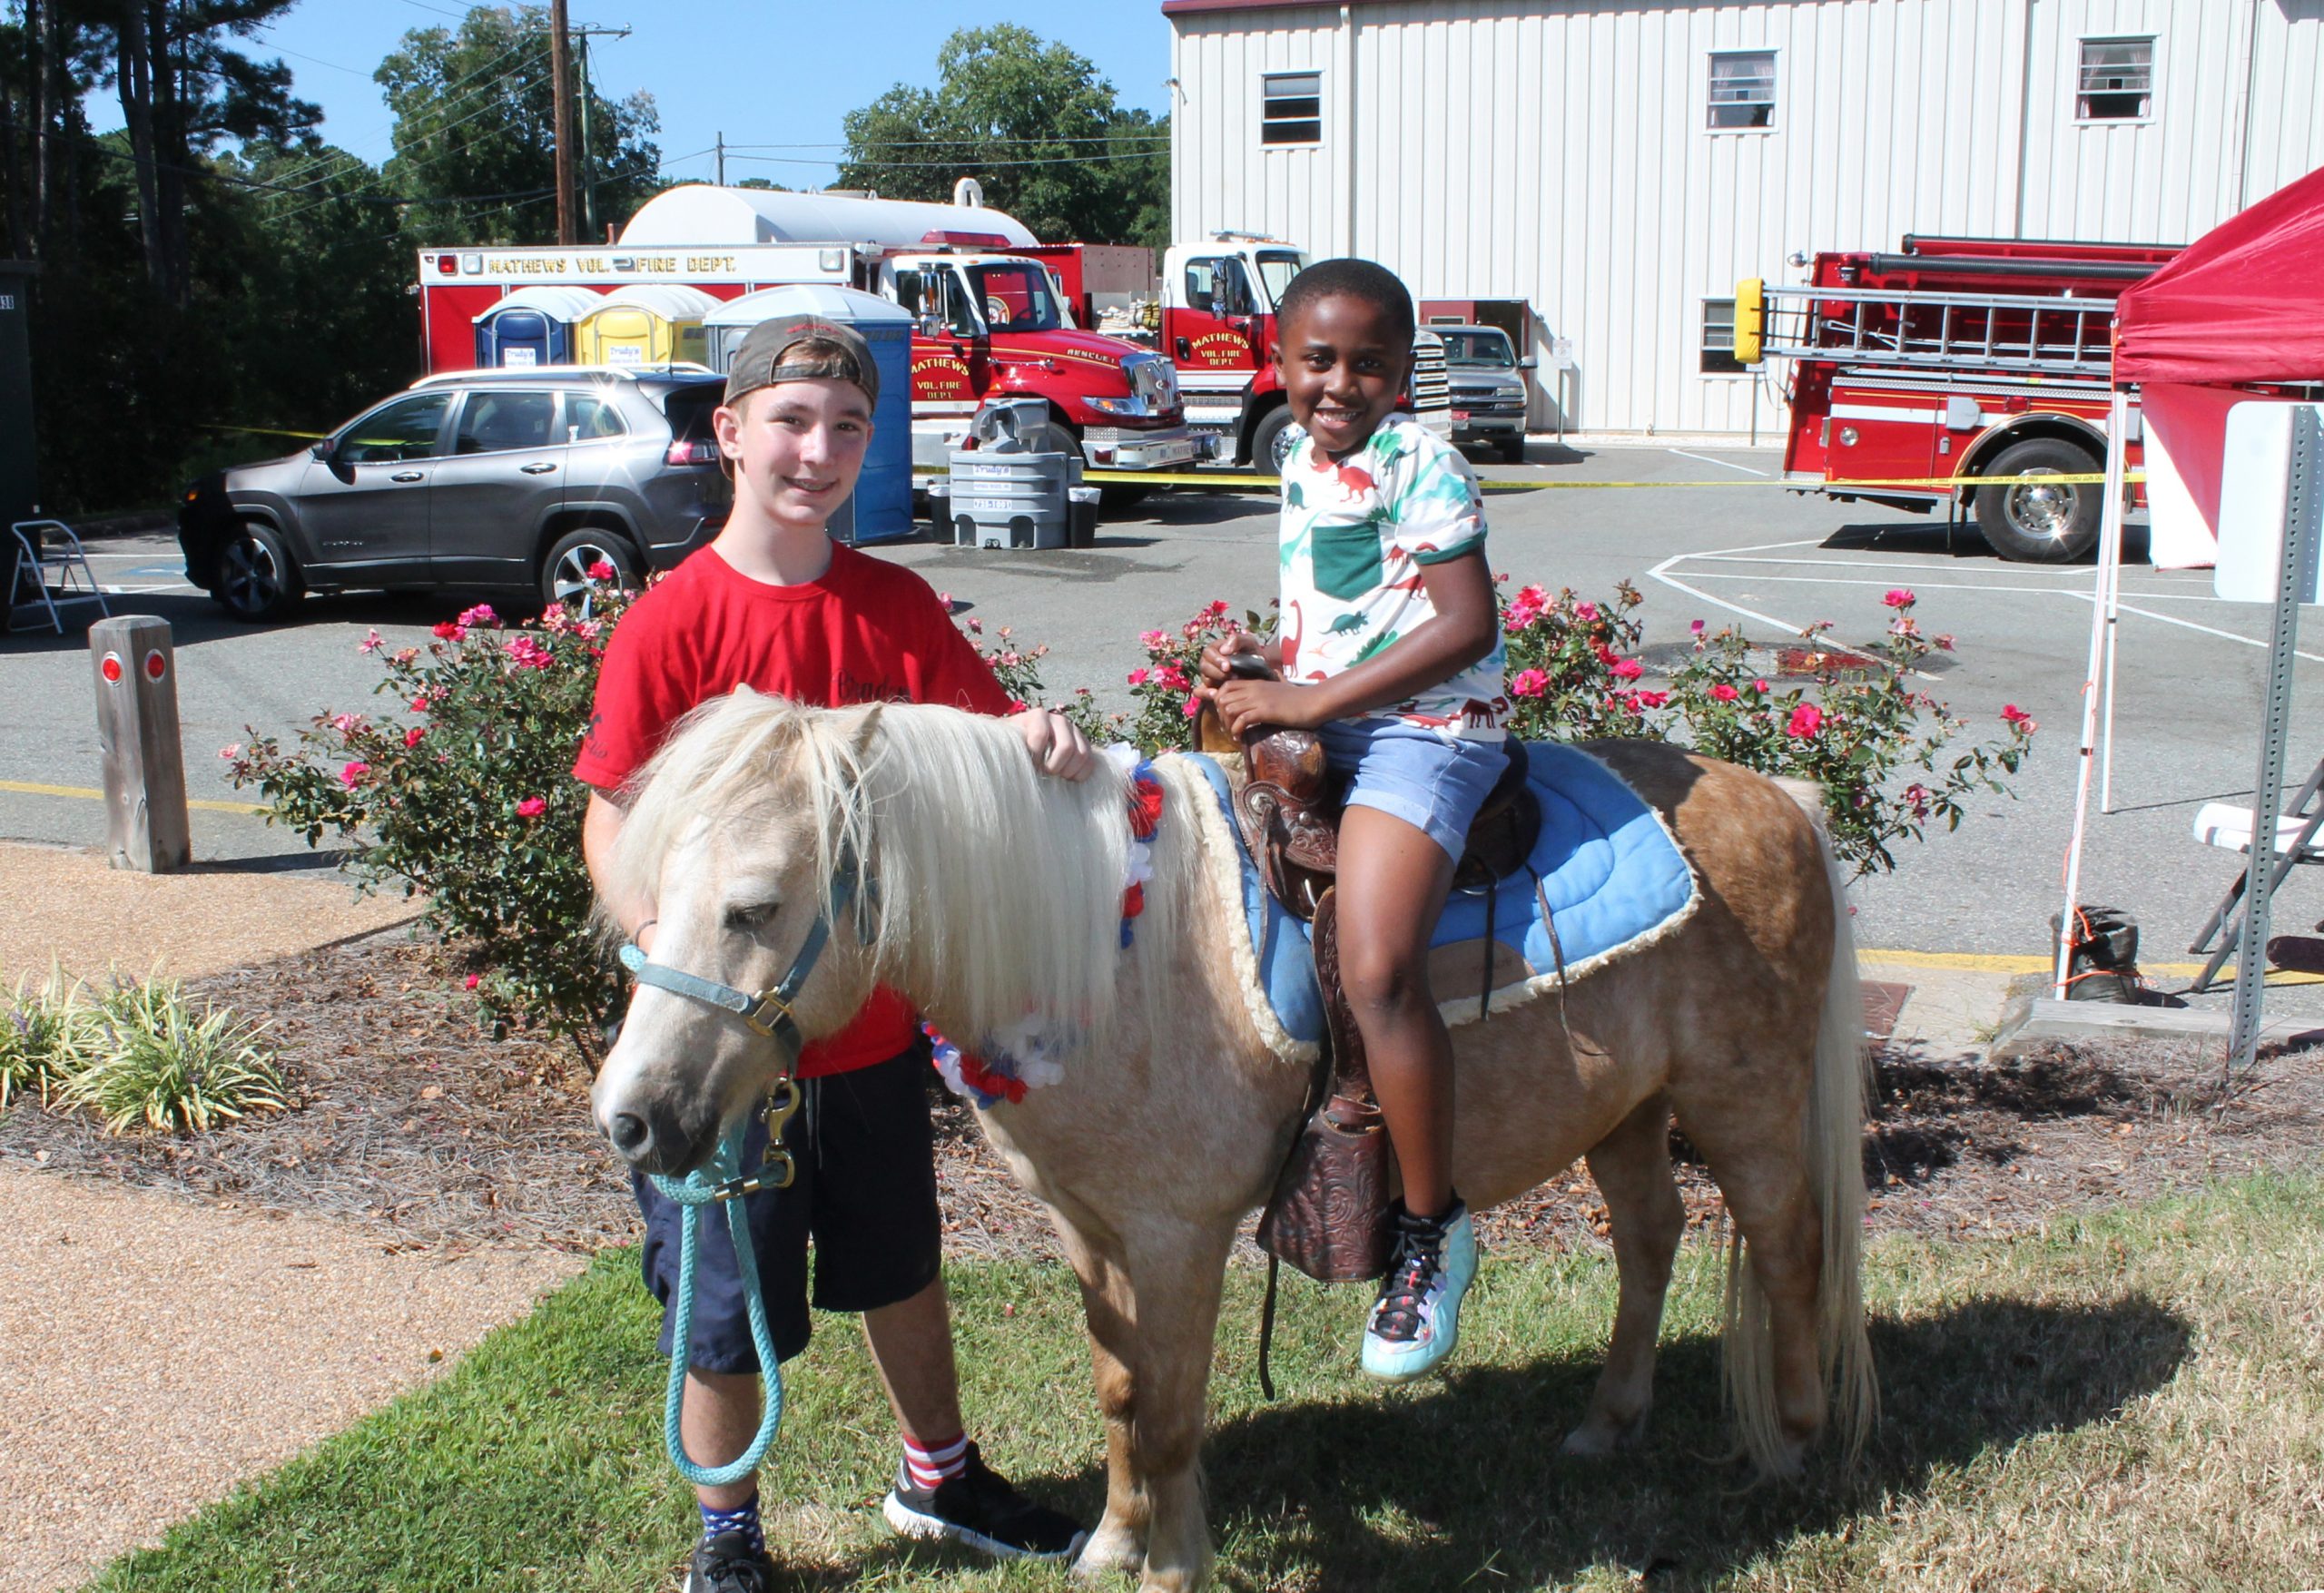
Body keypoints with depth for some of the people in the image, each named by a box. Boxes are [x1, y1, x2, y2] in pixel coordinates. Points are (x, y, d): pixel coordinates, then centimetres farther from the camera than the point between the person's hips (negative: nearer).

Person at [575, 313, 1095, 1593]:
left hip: (875, 1018, 4)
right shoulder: (672, 621, -14)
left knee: (900, 1267, 23)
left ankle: (936, 1476, 46)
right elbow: (613, 818, -14)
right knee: (727, 1308, 11)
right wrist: (662, 937, -31)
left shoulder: (896, 605, -2)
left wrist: (1032, 731, -18)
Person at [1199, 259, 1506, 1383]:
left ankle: (1432, 1226, -9)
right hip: (1320, 728, 10)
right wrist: (1262, 655, 7)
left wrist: (1310, 699, -19)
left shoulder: (1418, 465, -10)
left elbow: (1464, 626, -18)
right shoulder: (1300, 464, 15)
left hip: (1424, 733, -10)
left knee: (1377, 971, -26)